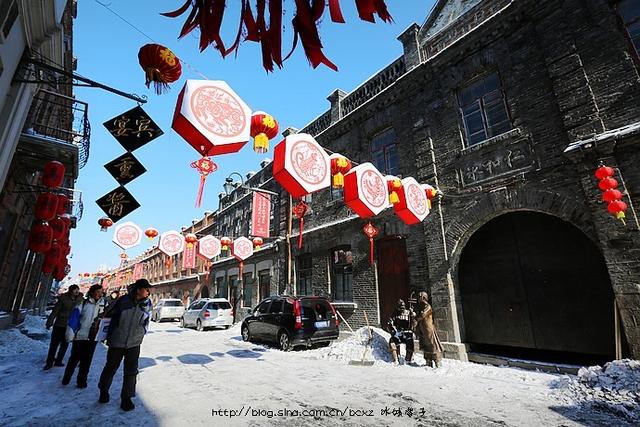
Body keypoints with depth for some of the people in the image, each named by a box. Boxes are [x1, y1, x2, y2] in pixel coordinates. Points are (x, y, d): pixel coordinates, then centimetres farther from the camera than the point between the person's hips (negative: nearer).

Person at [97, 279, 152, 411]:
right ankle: (103, 390, 43)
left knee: (131, 371, 2)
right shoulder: (123, 300, -14)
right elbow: (111, 316, -1)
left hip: (134, 343, 1)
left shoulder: (147, 304, -7)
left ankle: (126, 398, 17)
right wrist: (109, 337, 2)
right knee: (110, 367, 18)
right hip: (117, 342, -1)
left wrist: (140, 335, 5)